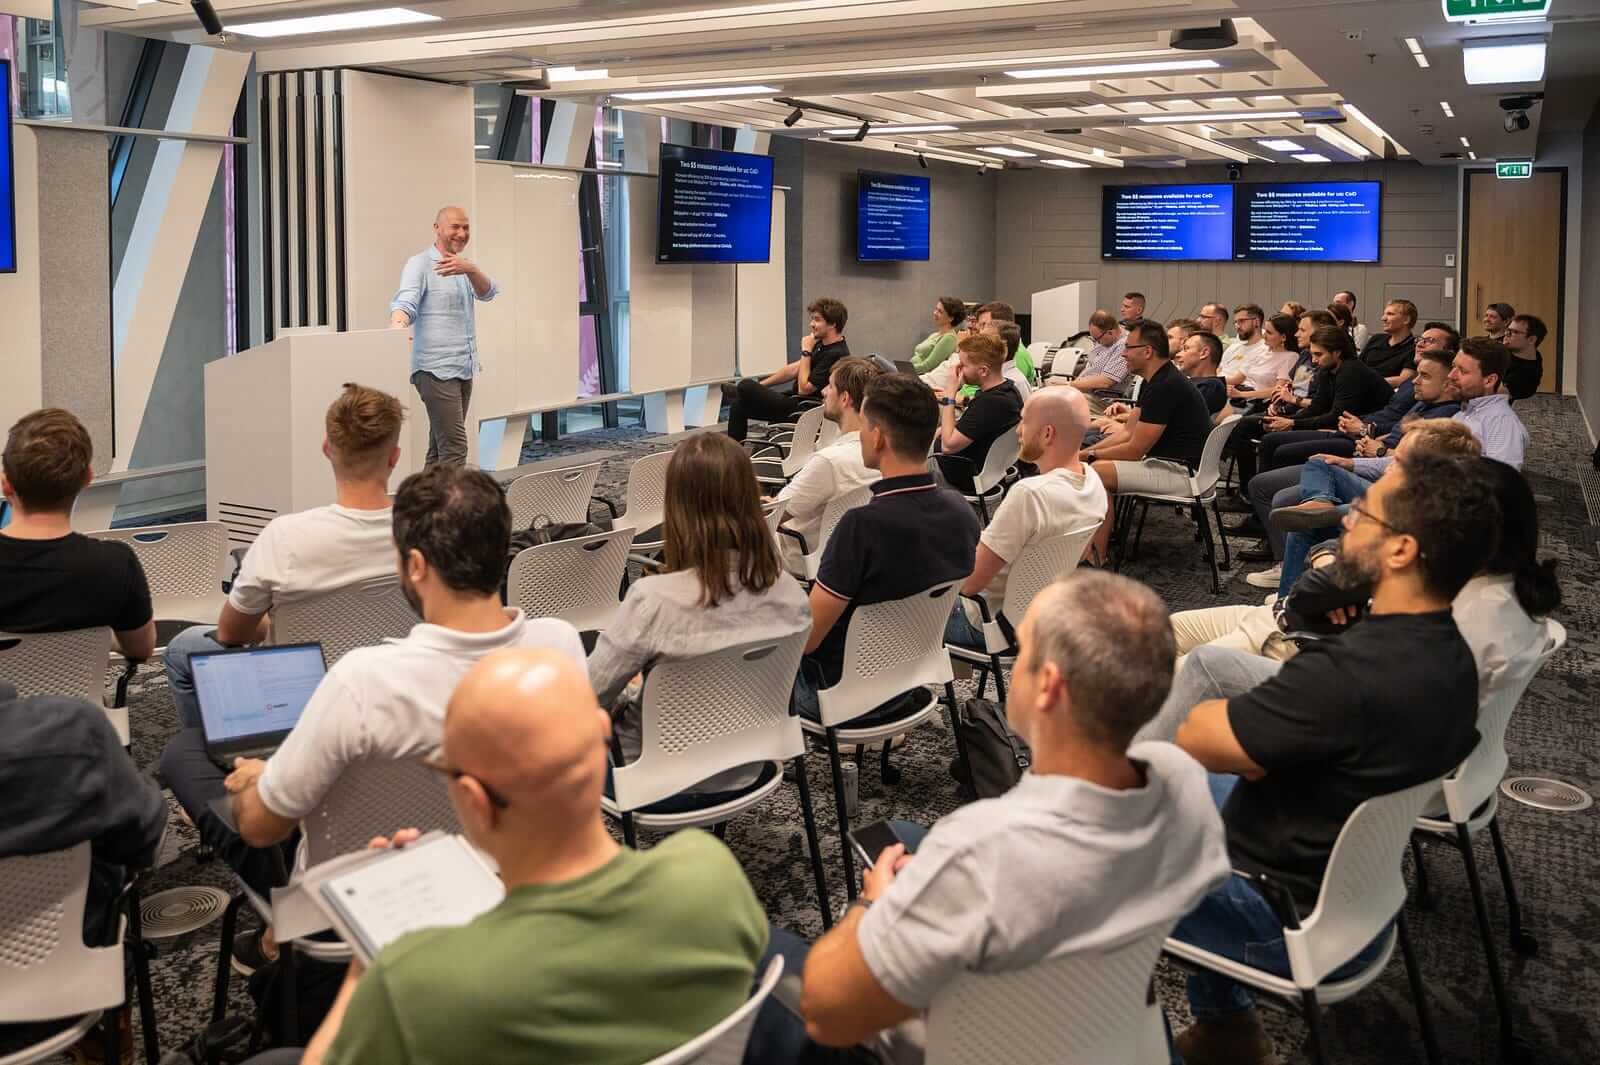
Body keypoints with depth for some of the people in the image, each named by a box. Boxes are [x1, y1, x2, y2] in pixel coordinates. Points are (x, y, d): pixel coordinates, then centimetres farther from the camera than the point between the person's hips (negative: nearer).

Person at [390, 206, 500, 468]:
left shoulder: (464, 266, 16)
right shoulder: (420, 264, -4)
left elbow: (488, 293, -3)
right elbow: (405, 302, -20)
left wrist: (470, 268, -25)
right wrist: (398, 327, -43)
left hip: (464, 368, 7)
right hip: (436, 369, -7)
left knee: (440, 446, 11)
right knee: (454, 447, -15)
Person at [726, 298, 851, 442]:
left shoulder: (836, 355, -23)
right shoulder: (823, 344, 8)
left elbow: (805, 388, -22)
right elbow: (794, 369, 15)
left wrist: (806, 352, -16)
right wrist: (759, 386, 15)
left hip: (800, 409, -11)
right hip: (795, 398, 11)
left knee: (746, 386, -19)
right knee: (738, 406, 9)